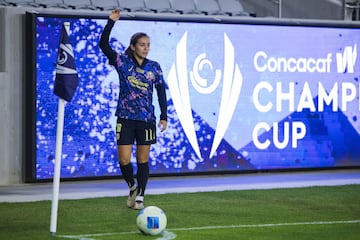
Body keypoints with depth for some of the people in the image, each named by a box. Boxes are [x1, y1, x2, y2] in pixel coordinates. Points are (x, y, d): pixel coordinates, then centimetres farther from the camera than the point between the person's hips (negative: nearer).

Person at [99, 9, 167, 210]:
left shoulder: (154, 67, 3)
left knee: (143, 160, 4)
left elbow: (161, 92, 7)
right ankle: (132, 188, 23)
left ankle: (140, 197, 14)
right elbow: (104, 45, -12)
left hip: (146, 119, 1)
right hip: (125, 118, -1)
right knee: (124, 160, -4)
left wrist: (164, 116, 2)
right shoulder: (122, 62, -1)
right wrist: (111, 22, -20)